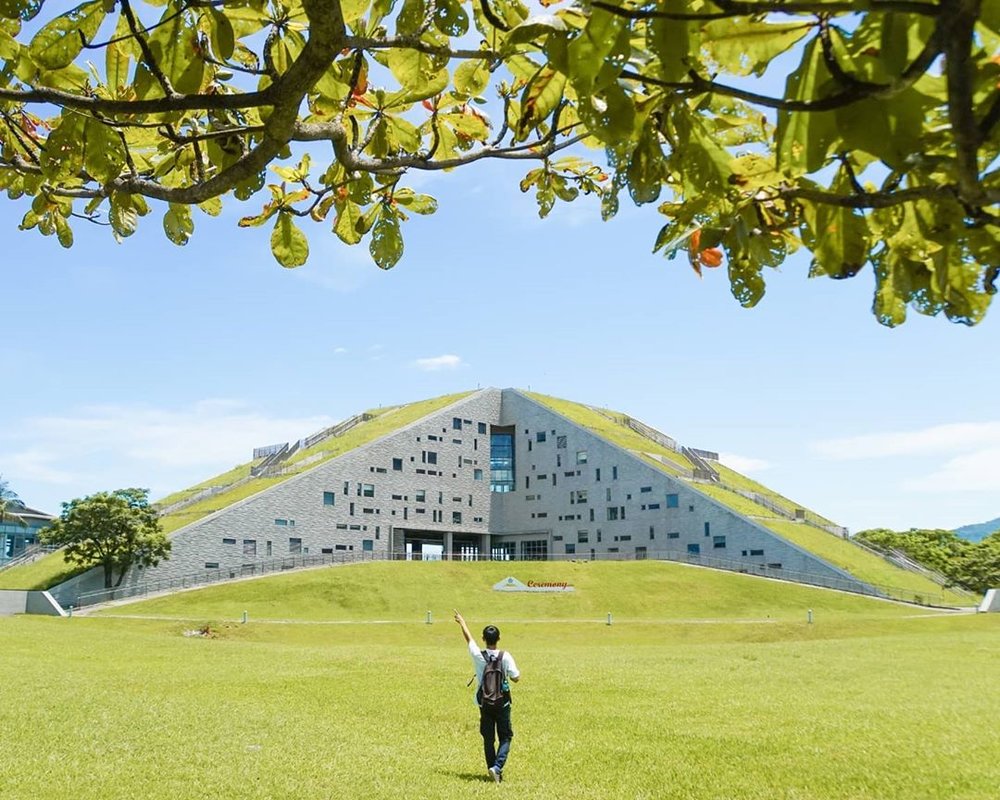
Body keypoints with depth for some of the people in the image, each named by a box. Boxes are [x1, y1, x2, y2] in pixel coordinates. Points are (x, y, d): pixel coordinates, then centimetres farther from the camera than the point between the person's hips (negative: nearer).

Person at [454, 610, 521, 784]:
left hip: (484, 703, 2)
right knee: (505, 737, 7)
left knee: (488, 738, 13)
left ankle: (492, 767, 16)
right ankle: (497, 766, -11)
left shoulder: (478, 656, -9)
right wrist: (517, 672, 13)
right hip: (502, 703, -1)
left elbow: (469, 638, 8)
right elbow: (516, 678, -10)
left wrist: (462, 622, 23)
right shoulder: (505, 657, -13)